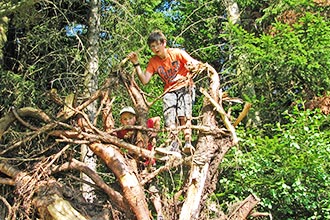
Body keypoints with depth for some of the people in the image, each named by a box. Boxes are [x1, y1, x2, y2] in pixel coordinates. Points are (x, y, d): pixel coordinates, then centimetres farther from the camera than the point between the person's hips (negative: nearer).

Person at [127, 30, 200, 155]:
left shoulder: (177, 53, -5)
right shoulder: (153, 61, 4)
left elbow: (195, 64, -10)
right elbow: (144, 80, -4)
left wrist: (193, 65, -35)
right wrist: (136, 64, -10)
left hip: (185, 87, -3)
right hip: (169, 91, 4)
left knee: (184, 115, -23)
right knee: (169, 116, -19)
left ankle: (188, 143, -33)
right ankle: (174, 142, -26)